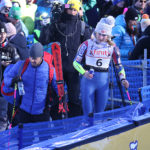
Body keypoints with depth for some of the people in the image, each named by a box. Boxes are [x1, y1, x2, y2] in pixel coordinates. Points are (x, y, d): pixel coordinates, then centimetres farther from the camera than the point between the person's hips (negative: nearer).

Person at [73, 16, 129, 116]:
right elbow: (76, 62, -2)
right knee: (88, 111, -4)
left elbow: (119, 65, 11)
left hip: (103, 82, 2)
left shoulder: (112, 47, 2)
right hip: (88, 79, -2)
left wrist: (123, 79, -5)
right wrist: (84, 73, -20)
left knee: (100, 111, 7)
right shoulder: (87, 44, -5)